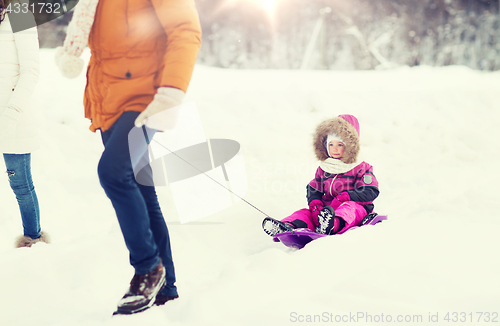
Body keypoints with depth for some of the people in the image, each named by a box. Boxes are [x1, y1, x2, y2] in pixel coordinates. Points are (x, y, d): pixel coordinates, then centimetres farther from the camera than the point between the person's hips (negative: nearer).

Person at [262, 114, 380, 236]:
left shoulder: (361, 168, 4)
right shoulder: (323, 169, 20)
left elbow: (370, 192, -7)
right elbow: (313, 190, 18)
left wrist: (346, 196, -20)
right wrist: (315, 204, -7)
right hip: (327, 208, 5)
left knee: (349, 207, -38)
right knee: (306, 212, -17)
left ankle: (332, 226, -71)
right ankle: (289, 226, -49)